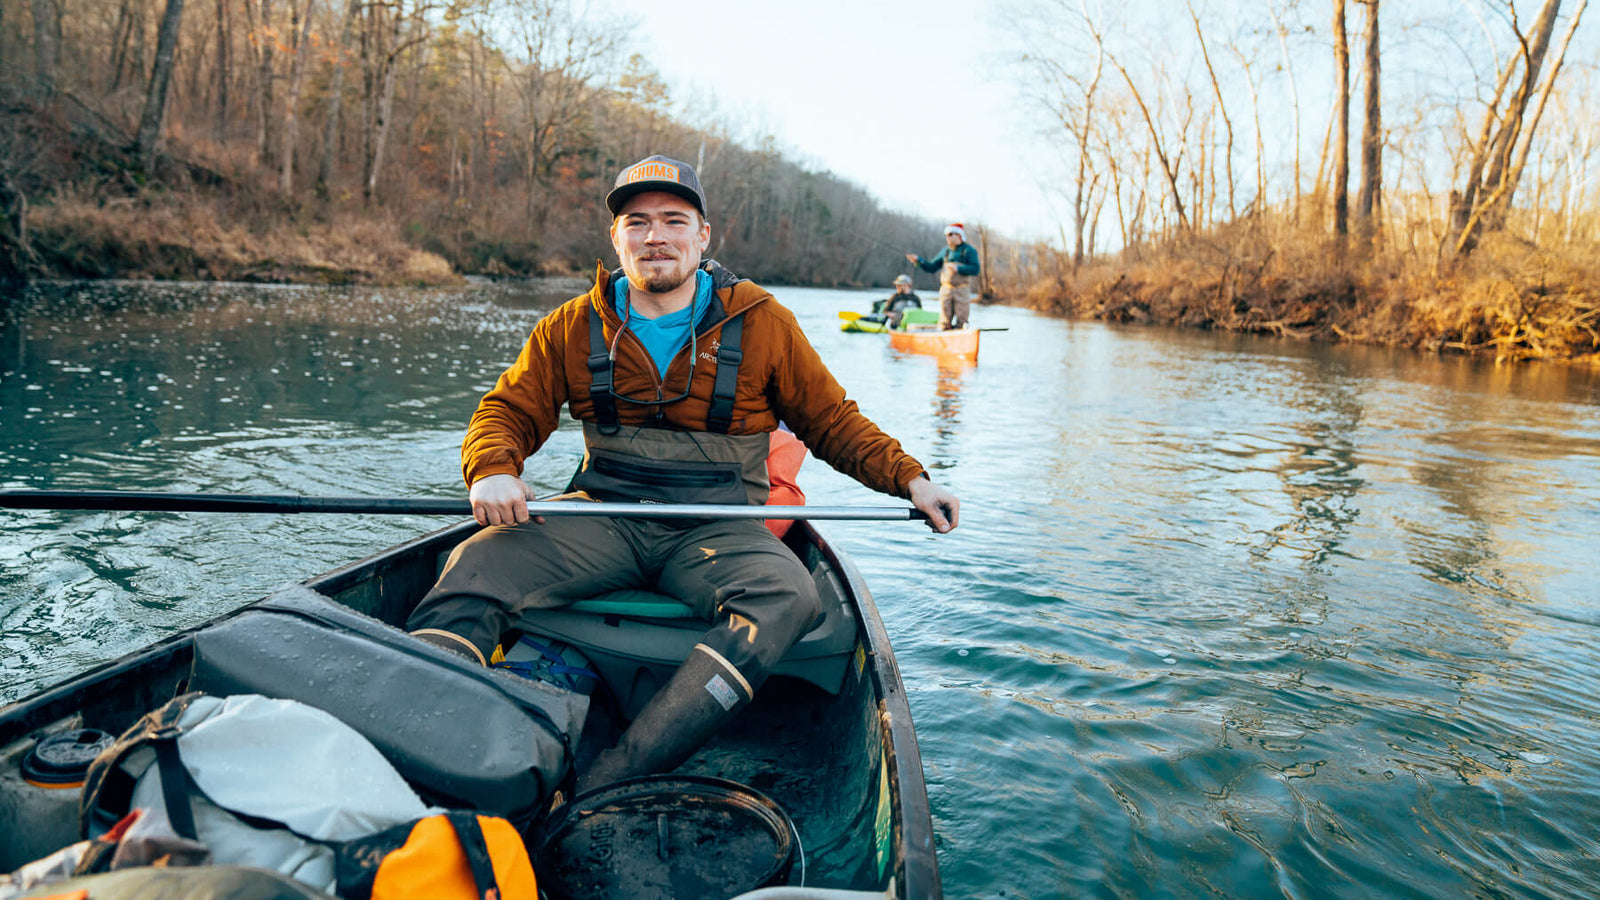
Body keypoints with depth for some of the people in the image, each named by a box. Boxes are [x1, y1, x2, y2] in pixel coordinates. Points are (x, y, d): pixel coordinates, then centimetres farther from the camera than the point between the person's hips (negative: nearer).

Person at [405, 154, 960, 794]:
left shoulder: (761, 323, 5)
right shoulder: (573, 328, 9)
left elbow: (832, 422, 11)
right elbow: (508, 410, 10)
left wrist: (909, 478, -2)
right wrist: (492, 470, -13)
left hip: (716, 527, -1)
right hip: (603, 518, 2)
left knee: (786, 596, -34)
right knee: (477, 565, -24)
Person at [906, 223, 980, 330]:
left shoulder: (969, 251, -1)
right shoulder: (945, 251, 13)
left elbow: (975, 269, -12)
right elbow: (931, 267, 13)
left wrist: (958, 268, -23)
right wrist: (918, 260, -2)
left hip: (962, 291, -4)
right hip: (946, 290, 4)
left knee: (961, 322, -3)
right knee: (944, 321, 2)